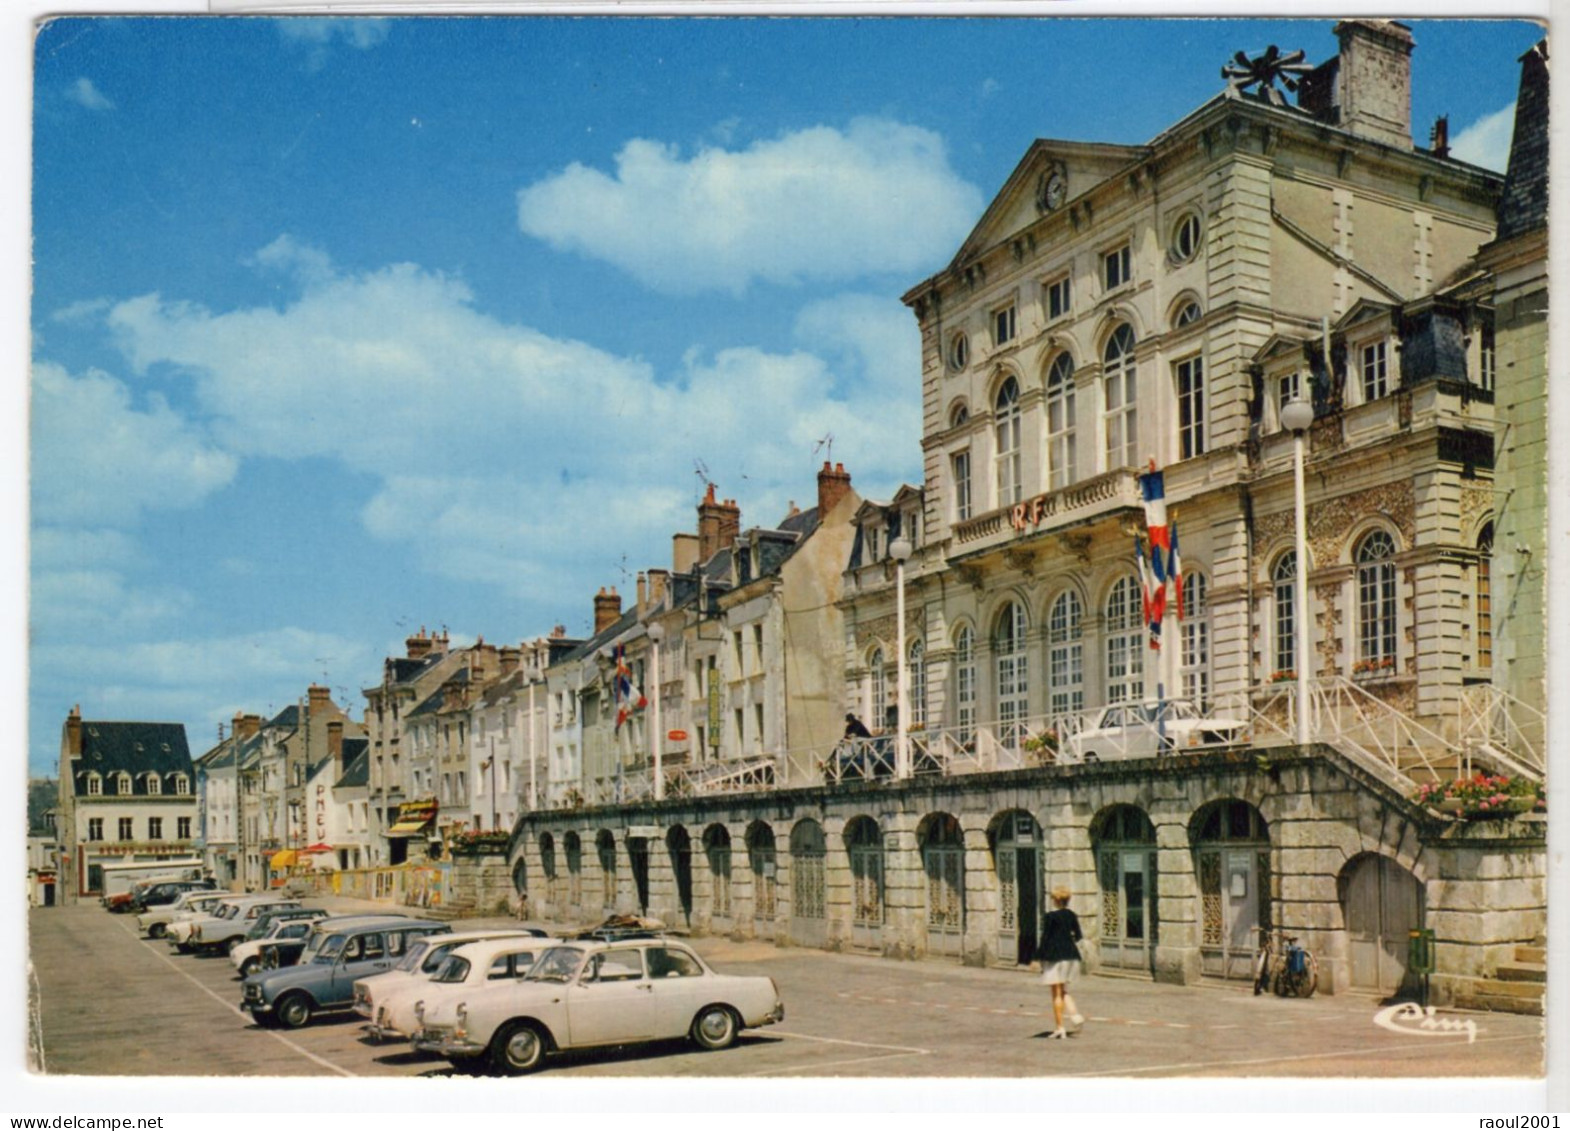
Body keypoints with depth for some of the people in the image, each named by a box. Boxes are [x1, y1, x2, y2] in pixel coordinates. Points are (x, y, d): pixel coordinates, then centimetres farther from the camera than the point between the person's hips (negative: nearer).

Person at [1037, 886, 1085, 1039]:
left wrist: (1040, 957, -6)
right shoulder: (1071, 915, 4)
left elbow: (1045, 938, -13)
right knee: (1063, 990, 22)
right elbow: (1078, 936, 8)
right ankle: (1074, 1014, 1)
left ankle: (1059, 1028, 2)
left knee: (1056, 993, 1)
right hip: (1070, 955, 6)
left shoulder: (1050, 917, -13)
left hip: (1054, 956, -6)